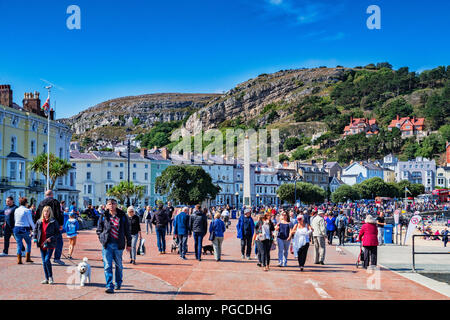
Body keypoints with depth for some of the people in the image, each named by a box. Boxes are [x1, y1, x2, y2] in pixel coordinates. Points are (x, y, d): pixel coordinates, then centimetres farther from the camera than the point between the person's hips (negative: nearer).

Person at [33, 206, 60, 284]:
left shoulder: (53, 222, -6)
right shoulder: (39, 222, 7)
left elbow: (58, 232, -4)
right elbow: (35, 230, 17)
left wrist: (51, 238, -17)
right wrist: (34, 238, 2)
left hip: (50, 244, -5)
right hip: (42, 244, 5)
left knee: (47, 260, -15)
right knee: (44, 262, 8)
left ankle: (50, 277, 3)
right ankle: (46, 278, 16)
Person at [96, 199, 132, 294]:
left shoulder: (122, 216, 3)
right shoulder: (103, 217, 3)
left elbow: (127, 231, 9)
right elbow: (99, 230, 14)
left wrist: (128, 244, 9)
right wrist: (102, 240, 1)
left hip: (118, 245, 1)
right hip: (107, 245, 0)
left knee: (118, 265, 13)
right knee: (107, 266, -6)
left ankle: (118, 283, 32)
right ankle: (109, 286, -6)